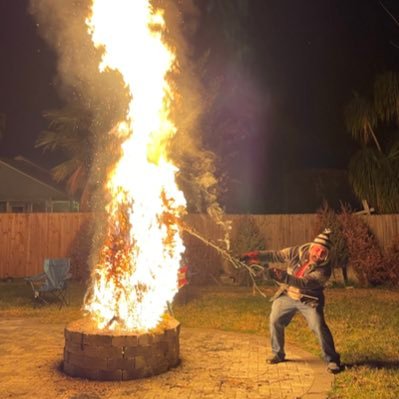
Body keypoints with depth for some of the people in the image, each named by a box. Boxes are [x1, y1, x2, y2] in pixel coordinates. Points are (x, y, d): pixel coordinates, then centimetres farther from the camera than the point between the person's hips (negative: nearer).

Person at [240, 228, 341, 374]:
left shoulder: (323, 269, -25)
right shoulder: (298, 252, -14)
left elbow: (306, 283, -37)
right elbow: (276, 255, -6)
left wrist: (284, 277, -49)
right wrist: (255, 255, -16)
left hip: (308, 300, -4)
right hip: (287, 296, 4)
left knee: (319, 327, -18)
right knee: (275, 321, 6)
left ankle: (332, 360, -1)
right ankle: (278, 354, 27)